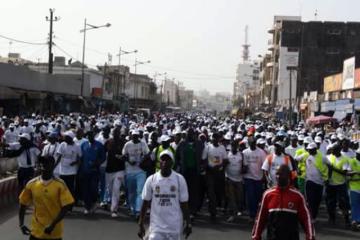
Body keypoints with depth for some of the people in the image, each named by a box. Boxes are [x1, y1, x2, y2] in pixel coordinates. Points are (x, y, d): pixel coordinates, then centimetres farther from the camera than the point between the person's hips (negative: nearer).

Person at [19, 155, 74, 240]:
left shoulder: (60, 185, -12)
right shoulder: (31, 184, -5)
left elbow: (66, 207, -13)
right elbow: (23, 205, 5)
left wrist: (53, 225, -18)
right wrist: (21, 224, -6)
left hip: (55, 231, -2)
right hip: (37, 231, 2)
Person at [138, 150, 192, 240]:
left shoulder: (179, 179, -3)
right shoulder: (151, 180, -2)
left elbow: (184, 203, 1)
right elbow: (145, 203, 3)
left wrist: (188, 224, 0)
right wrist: (141, 225, 1)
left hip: (174, 227, 0)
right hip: (156, 227, 0)